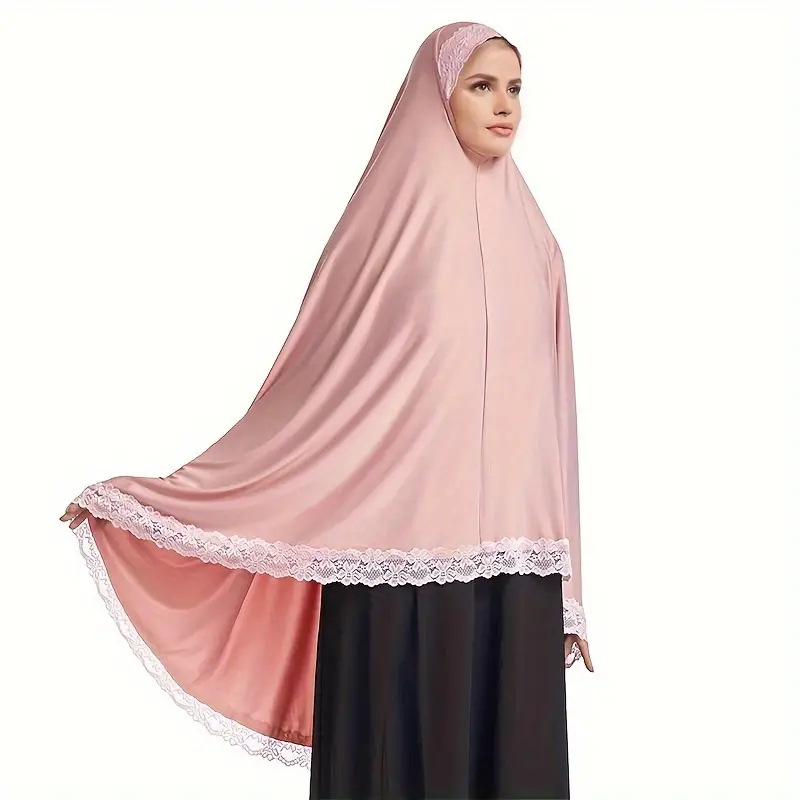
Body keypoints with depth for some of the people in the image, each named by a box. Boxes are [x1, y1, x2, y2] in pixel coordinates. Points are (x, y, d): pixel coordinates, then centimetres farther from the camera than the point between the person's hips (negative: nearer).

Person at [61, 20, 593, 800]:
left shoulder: (528, 232, 10)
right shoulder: (389, 222, -3)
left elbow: (547, 409, 11)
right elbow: (314, 385, -4)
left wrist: (565, 586, 11)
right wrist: (160, 494, -6)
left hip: (512, 560, 4)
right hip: (404, 549, -4)